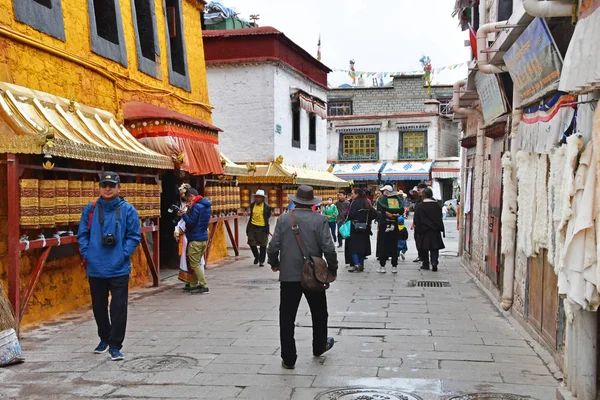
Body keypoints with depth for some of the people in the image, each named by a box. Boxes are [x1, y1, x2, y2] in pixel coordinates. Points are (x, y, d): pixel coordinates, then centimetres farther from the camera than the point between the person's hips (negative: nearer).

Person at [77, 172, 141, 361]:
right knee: (99, 306, 17)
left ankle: (115, 345, 8)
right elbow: (82, 234, 8)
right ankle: (104, 338, 37)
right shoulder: (90, 209, 5)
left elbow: (134, 236, -3)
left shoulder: (128, 210, -3)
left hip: (119, 269, -3)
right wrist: (86, 254, -4)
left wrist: (123, 255, -13)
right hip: (95, 268, 3)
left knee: (118, 308, -3)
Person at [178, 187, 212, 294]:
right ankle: (194, 285, 23)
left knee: (194, 264, -4)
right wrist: (189, 211, 8)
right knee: (196, 263, 16)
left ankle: (204, 286, -4)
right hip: (204, 238, 10)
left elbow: (191, 222, -19)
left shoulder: (196, 206, -17)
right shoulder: (206, 205, 13)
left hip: (195, 240, -10)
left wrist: (184, 214, -5)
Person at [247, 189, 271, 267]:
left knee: (263, 245, 3)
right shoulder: (252, 205, 4)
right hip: (253, 226, 4)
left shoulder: (266, 207, -9)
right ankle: (256, 256, 30)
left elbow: (268, 216, 4)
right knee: (251, 243, 4)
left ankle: (261, 261, 15)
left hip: (262, 227, -4)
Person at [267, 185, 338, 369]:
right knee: (319, 313, 22)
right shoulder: (319, 220, -7)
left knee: (287, 318, 6)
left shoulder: (283, 219, -3)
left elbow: (273, 246, -4)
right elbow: (328, 248, -11)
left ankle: (288, 359, 6)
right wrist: (333, 268, 4)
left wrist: (274, 264, 15)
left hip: (289, 276, 0)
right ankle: (319, 347, 38)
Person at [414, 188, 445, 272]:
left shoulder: (420, 206, -10)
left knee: (424, 248, 9)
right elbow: (440, 218, 10)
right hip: (435, 230, 2)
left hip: (424, 230, -2)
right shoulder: (437, 205, 0)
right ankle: (434, 262, -13)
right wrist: (441, 228, 19)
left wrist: (419, 229, 4)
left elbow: (416, 219, -7)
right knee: (434, 247, 4)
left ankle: (426, 264, 13)